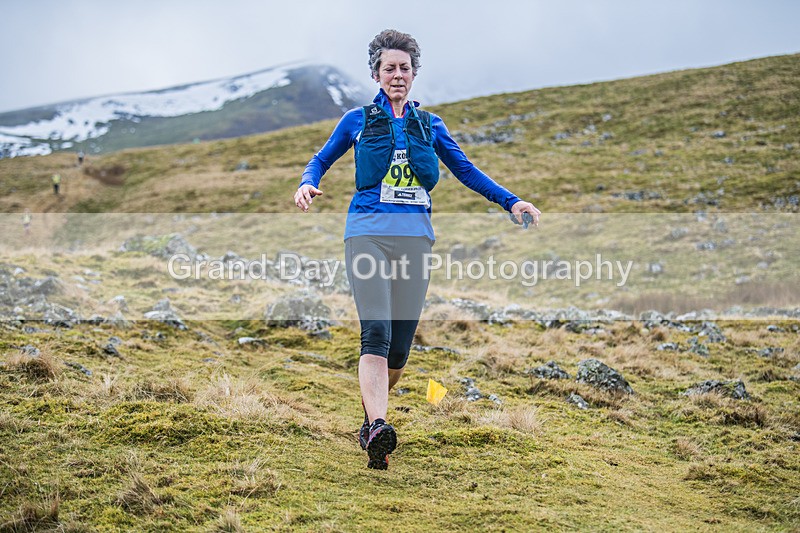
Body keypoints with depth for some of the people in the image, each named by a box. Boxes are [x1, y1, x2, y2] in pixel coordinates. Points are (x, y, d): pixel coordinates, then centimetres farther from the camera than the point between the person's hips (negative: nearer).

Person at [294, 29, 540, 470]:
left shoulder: (429, 125, 19)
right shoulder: (358, 120, 14)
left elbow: (465, 170, 21)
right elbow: (322, 160, 18)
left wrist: (510, 202, 12)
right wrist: (307, 183, -5)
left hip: (415, 235, 3)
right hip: (368, 231, -2)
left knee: (401, 342, 0)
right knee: (376, 333, -19)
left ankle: (371, 417, 21)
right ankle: (377, 429, -30)